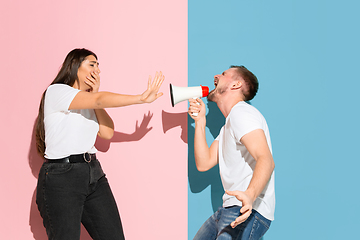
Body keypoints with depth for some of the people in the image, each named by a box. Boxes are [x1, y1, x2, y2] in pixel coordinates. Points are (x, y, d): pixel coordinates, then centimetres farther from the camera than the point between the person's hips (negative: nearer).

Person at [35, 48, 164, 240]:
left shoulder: (87, 104, 20)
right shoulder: (56, 91, -6)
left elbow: (107, 133, 7)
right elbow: (99, 101, -20)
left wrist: (95, 94, 4)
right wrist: (141, 98, -25)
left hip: (93, 173, 7)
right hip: (61, 176, -7)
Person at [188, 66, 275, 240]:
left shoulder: (241, 113, -11)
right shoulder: (228, 126, 23)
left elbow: (266, 159, -27)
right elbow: (203, 163, 14)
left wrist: (250, 194, -45)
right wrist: (199, 121, 11)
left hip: (247, 212, -10)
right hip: (229, 209, 10)